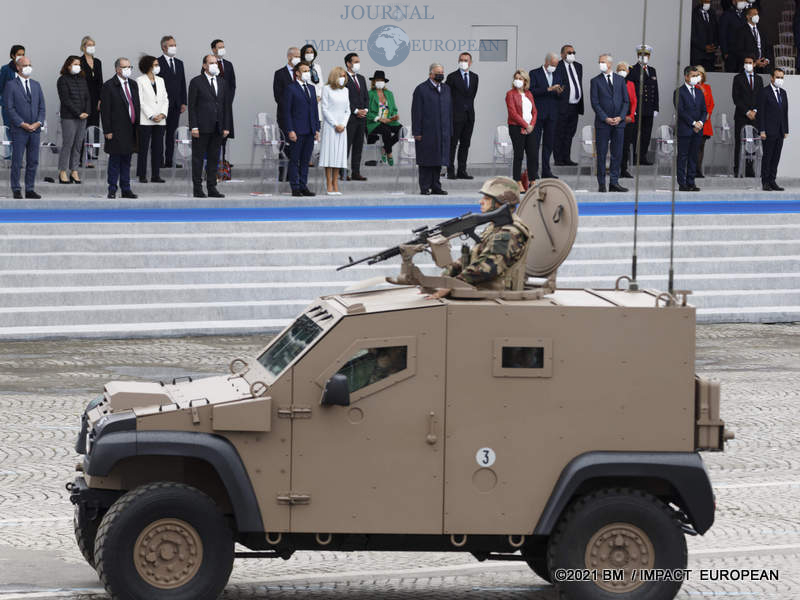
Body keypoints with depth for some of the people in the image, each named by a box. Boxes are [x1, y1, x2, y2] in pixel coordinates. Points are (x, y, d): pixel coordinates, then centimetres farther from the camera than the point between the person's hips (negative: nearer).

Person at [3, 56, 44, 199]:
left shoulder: (36, 85, 14)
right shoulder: (11, 85, -2)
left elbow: (42, 107, 12)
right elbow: (9, 108, -8)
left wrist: (38, 123, -5)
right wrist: (23, 124, -15)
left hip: (35, 129, 5)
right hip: (18, 130, -5)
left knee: (33, 162, 5)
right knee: (17, 162, -3)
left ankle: (30, 190, 11)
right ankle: (16, 191, 2)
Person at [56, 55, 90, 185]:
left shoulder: (82, 80, 16)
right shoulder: (63, 80, -3)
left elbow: (87, 97, 14)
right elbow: (66, 100, -10)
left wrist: (87, 112, -3)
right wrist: (78, 113, -13)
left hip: (82, 117, 6)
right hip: (69, 117, -6)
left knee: (78, 145, 4)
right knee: (68, 144, -7)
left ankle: (74, 171, 8)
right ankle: (63, 172, -3)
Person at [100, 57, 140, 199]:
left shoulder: (133, 85, 13)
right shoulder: (109, 86, -8)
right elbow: (105, 110, -10)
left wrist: (137, 126, 12)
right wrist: (107, 131, -14)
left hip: (131, 130, 6)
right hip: (116, 131, -6)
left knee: (126, 161, 11)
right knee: (115, 161, -1)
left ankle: (126, 189, 16)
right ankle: (112, 190, 5)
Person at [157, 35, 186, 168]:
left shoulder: (179, 63, 15)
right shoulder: (157, 63, -5)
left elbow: (182, 84, 16)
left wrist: (183, 103, 9)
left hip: (176, 105, 6)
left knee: (171, 134, 8)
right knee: (160, 133, -3)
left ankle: (169, 161, 10)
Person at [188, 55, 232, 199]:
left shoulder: (222, 84, 14)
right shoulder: (196, 82, -1)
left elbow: (227, 107, 15)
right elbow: (192, 106, -5)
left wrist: (226, 127, 7)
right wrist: (193, 126, -12)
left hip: (217, 129, 5)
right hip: (202, 127, -5)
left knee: (214, 159, 7)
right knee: (198, 158, -1)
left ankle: (212, 188, 11)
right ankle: (198, 189, 2)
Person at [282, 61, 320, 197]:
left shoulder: (312, 88, 16)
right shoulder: (290, 89, -5)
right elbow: (287, 111, -8)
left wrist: (317, 129, 11)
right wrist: (290, 130, -15)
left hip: (310, 131, 6)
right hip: (297, 131, -6)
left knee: (305, 160, 9)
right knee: (294, 160, -1)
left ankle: (303, 187, 13)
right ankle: (295, 188, 2)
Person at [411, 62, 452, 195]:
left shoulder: (446, 89, 14)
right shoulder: (421, 89, -5)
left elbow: (449, 110, 17)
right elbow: (416, 112, -7)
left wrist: (449, 130, 12)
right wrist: (417, 132, -12)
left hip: (442, 132, 5)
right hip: (427, 132, -5)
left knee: (438, 159, 8)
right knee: (426, 160, -2)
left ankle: (436, 186, 14)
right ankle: (425, 188, 3)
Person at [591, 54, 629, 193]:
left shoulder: (620, 81, 9)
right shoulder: (595, 81, 2)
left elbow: (626, 101, 8)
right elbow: (595, 103, -3)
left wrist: (620, 117, -7)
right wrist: (605, 118, -12)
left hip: (619, 122, 2)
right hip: (602, 123, -2)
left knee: (617, 154, 2)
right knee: (601, 153, -1)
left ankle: (614, 182, 6)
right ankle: (601, 184, 4)